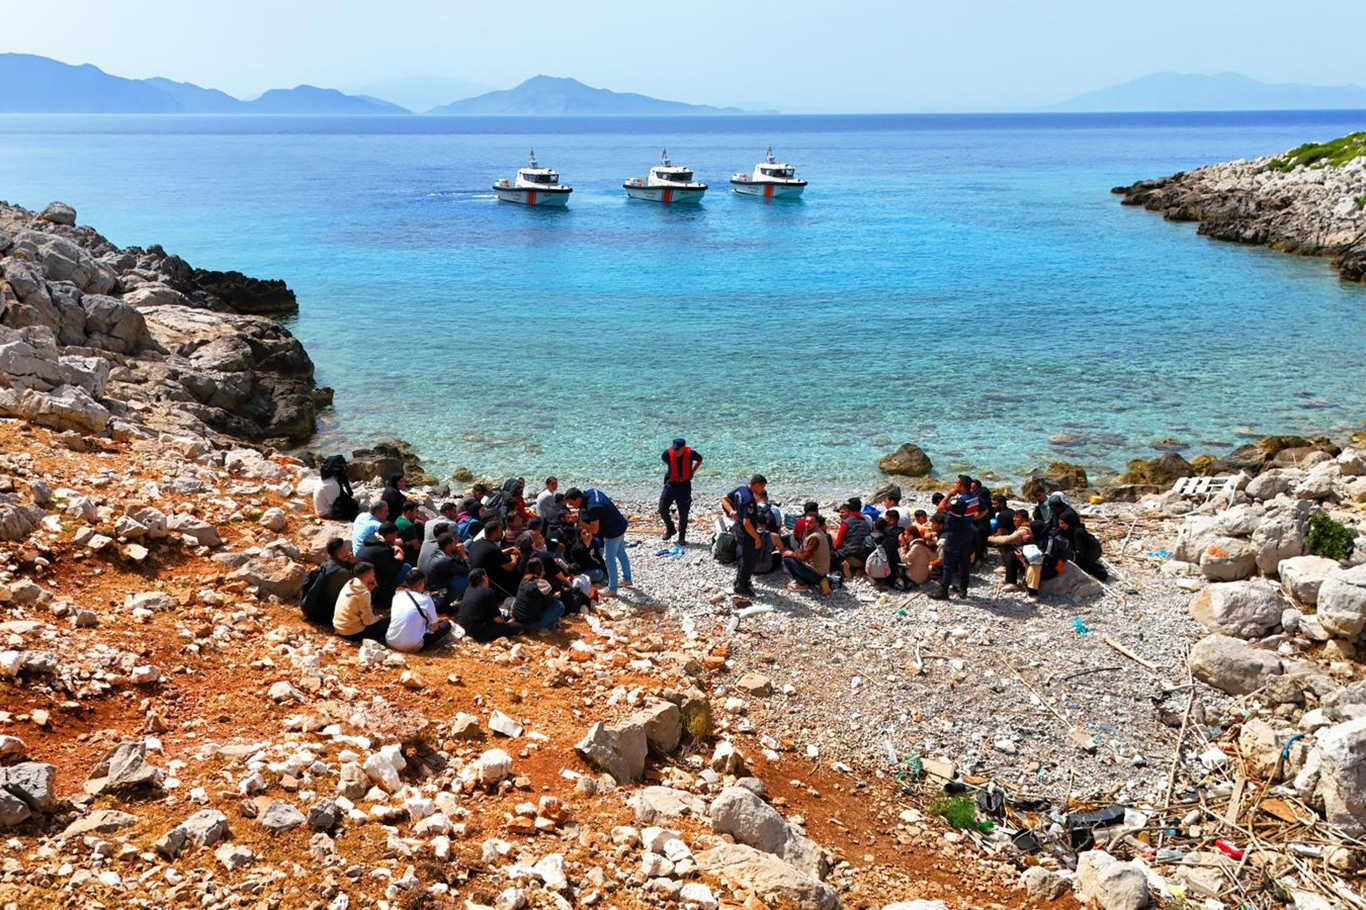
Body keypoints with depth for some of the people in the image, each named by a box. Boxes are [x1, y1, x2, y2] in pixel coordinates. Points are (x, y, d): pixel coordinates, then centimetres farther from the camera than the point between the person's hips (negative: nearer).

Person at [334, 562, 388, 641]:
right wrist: (379, 617, 2)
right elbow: (368, 621, -18)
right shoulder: (364, 593, -21)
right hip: (352, 633, -8)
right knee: (387, 621, -5)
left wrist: (369, 589, 6)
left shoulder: (349, 584, 3)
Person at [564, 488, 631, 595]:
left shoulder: (593, 508, -33)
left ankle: (612, 588, 15)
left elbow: (594, 530, -26)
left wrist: (579, 521, -17)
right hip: (620, 525, 10)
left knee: (609, 559, 3)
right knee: (621, 553, 25)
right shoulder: (589, 493, -7)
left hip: (613, 531, -10)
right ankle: (626, 579, 43)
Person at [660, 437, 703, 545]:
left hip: (685, 485, -1)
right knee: (662, 509, -2)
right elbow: (663, 459, 11)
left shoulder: (690, 453, -16)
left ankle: (682, 537, 15)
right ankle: (670, 529, 24)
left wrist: (692, 472, 3)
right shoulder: (668, 453, -14)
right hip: (671, 483, 1)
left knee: (683, 512, 1)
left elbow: (699, 459, 8)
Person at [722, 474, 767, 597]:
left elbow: (724, 499, 8)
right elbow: (746, 523, -30)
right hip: (747, 536, -9)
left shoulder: (739, 490, -3)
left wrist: (731, 511, -2)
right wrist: (757, 538, -21)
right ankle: (741, 587, 17)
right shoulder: (749, 500, -30)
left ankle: (739, 581, 40)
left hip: (739, 531, 9)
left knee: (742, 557, 24)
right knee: (749, 560, 5)